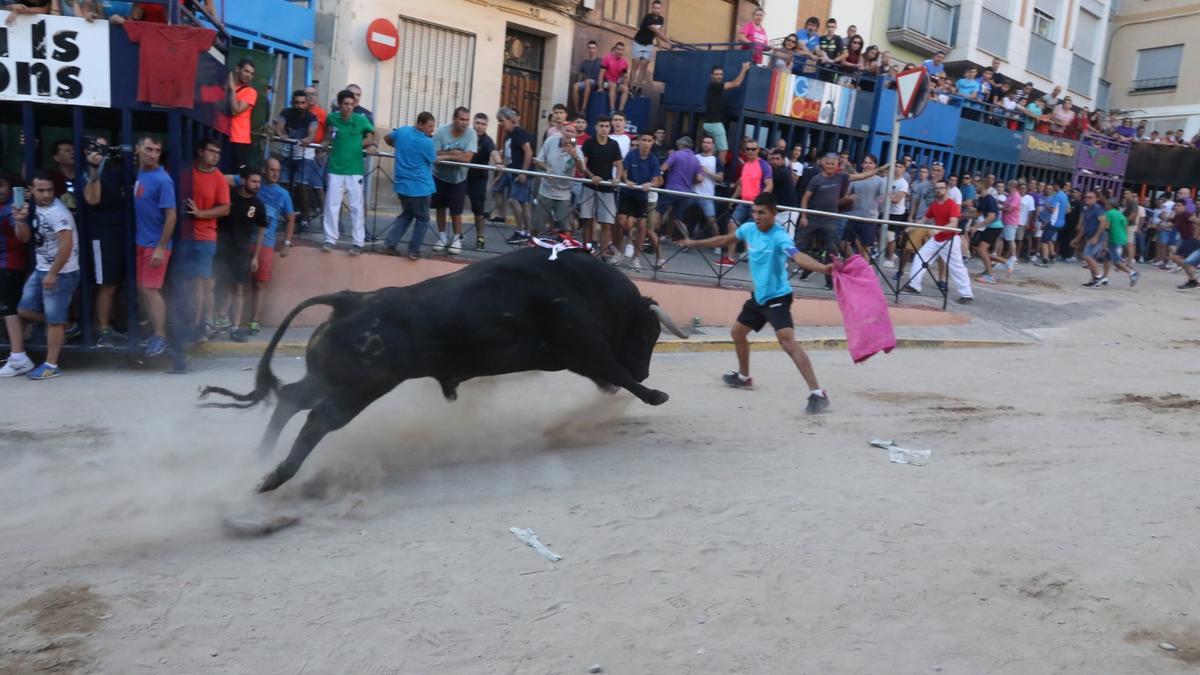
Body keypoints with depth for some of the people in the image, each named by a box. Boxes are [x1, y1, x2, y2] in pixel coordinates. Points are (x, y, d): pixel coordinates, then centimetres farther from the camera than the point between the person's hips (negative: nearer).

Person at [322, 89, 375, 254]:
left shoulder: (361, 119, -7)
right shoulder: (332, 119, -1)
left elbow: (371, 136, 9)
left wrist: (359, 144, -1)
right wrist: (326, 144, 5)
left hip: (355, 170, -2)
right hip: (336, 169, 2)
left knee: (356, 207, 1)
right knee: (332, 205, 4)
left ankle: (358, 242, 8)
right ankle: (330, 239, 14)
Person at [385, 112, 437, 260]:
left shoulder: (401, 131, 1)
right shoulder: (427, 143, -19)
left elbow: (388, 138, 20)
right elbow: (433, 160, -3)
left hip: (402, 184, 7)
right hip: (419, 186, -7)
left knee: (406, 214, 23)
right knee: (422, 219, 9)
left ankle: (392, 242, 12)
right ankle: (414, 251, 7)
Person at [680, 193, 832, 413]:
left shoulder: (779, 237, -24)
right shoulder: (748, 229, -1)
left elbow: (798, 257, -42)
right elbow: (725, 240, 18)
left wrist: (823, 268, -61)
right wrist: (695, 243, 29)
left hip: (777, 297, -9)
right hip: (758, 296, 9)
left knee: (788, 342, -24)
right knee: (737, 333, 22)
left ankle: (818, 394, -26)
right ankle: (744, 377, 46)